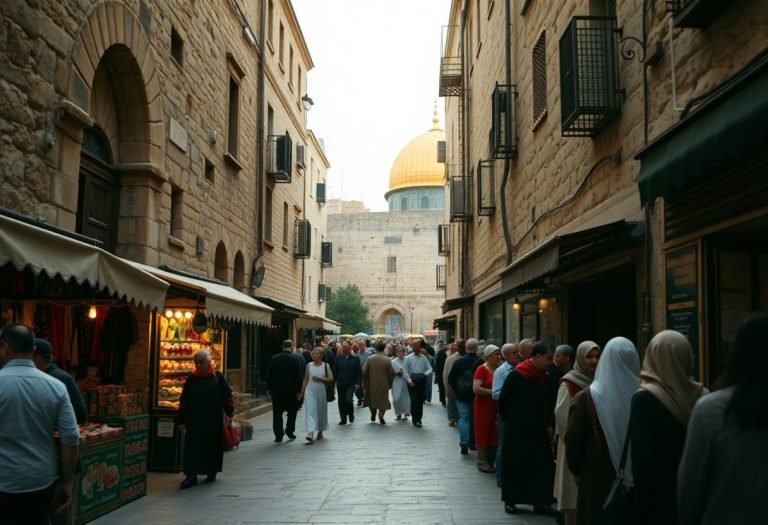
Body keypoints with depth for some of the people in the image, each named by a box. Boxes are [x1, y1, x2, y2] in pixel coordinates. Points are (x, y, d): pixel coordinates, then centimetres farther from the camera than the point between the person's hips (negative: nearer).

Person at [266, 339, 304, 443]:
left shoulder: (274, 359, 0)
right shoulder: (294, 359, -9)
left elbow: (269, 375, 5)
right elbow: (299, 376, -10)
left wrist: (269, 388, 13)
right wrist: (299, 391, -4)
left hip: (276, 390, 2)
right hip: (291, 390, -2)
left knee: (277, 413, 7)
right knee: (292, 411, 15)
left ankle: (278, 435, 6)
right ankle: (289, 431, 9)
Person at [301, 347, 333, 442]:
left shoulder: (326, 366, 1)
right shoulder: (309, 365, 4)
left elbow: (331, 379, -4)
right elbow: (305, 380, 7)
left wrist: (320, 378, -15)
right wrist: (302, 392, 5)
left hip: (321, 391, 0)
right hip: (310, 391, 0)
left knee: (321, 411, 10)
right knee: (310, 410, -13)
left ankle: (320, 431, 28)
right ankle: (310, 432, -22)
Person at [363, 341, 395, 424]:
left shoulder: (369, 359, -7)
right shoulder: (387, 360, -12)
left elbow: (364, 372, -4)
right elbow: (391, 373, -7)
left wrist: (364, 384, 7)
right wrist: (390, 383, 9)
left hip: (372, 384, 2)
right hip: (383, 384, -2)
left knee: (371, 398, 22)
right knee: (383, 400, 9)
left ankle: (373, 414, 30)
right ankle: (381, 415, -4)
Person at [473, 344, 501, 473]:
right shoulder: (481, 369, -12)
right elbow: (476, 389, -20)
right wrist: (493, 392, -18)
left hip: (496, 406, 6)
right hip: (484, 406, -6)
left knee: (494, 434, 10)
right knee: (484, 433, 3)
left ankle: (491, 461, 22)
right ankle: (482, 463, 12)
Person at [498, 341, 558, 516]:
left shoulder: (545, 378, 4)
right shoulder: (515, 376, -13)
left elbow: (547, 404, 13)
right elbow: (503, 403, -6)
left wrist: (549, 425, 4)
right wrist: (511, 421, 3)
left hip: (539, 431, 5)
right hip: (516, 431, -5)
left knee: (541, 467, 6)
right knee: (514, 466, 6)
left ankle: (540, 502, 15)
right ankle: (510, 500, 19)